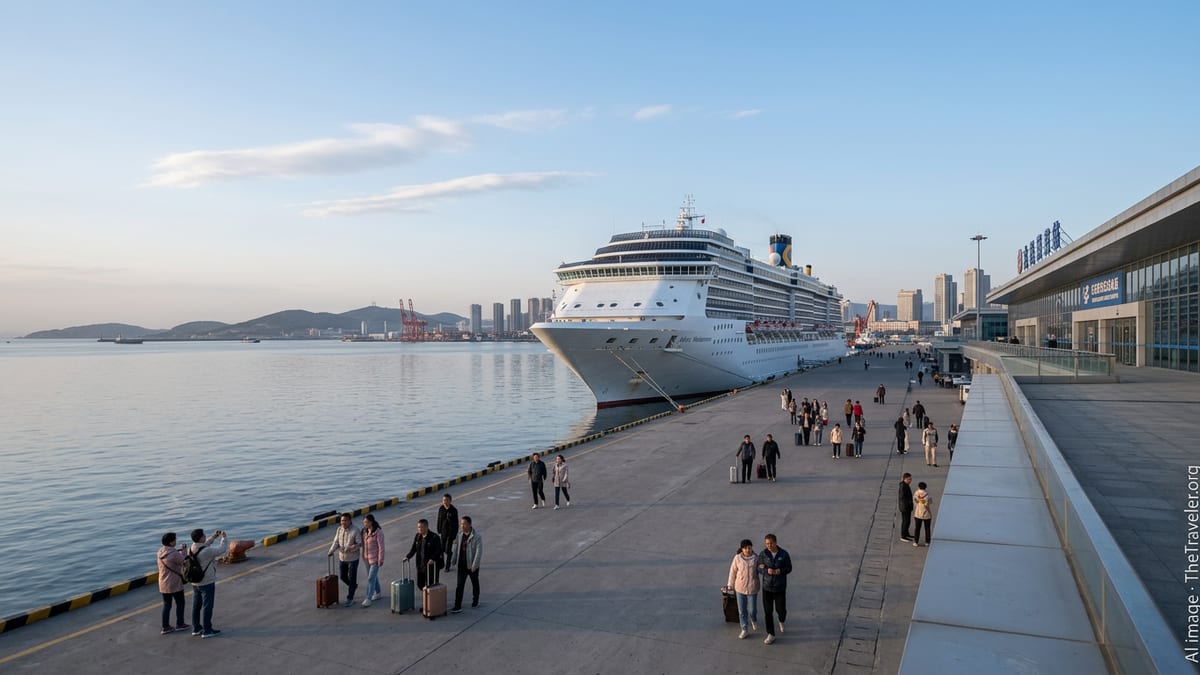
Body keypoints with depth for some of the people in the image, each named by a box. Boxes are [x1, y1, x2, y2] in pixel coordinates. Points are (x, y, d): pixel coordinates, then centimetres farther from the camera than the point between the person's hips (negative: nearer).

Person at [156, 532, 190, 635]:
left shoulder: (160, 552, 1)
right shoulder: (174, 554, -24)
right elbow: (184, 562, -13)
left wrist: (179, 551, 2)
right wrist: (183, 551, -2)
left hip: (163, 584, 7)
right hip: (175, 584, -7)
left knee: (166, 605, 15)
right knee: (180, 603, 11)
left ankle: (165, 627, 18)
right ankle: (179, 624, 20)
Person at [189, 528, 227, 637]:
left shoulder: (192, 549, -3)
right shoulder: (207, 551, -25)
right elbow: (221, 550, -13)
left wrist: (213, 537, 9)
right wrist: (223, 538, 2)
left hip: (195, 582, 8)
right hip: (207, 583, -7)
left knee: (196, 606, 15)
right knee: (207, 606, 2)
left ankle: (196, 628, 25)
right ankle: (207, 631, 8)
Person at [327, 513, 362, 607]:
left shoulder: (356, 531, -17)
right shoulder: (339, 529, 0)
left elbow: (359, 544, -16)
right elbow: (336, 542, -1)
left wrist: (350, 548, -32)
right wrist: (332, 550, -18)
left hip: (353, 559, -6)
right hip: (342, 558, 6)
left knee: (351, 578, 2)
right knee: (342, 576, 17)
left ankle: (350, 598, 13)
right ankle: (353, 586, 44)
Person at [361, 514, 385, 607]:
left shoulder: (378, 532, -20)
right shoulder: (365, 531, 1)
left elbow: (381, 546, -18)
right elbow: (364, 544, 11)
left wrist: (381, 560, -17)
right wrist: (363, 555, 12)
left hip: (375, 558, -7)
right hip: (367, 558, 7)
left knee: (371, 578, -7)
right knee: (373, 576, 18)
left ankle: (368, 599, -1)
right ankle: (378, 593, 36)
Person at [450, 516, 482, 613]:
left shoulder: (477, 536, -19)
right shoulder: (460, 534, -2)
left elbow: (479, 551, -19)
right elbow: (456, 547, 9)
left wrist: (474, 565, -21)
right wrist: (454, 560, 10)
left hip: (472, 565, -4)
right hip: (462, 565, 4)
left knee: (475, 583, 16)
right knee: (459, 586, 0)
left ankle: (475, 601, 37)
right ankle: (457, 607, 3)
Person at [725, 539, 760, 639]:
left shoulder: (756, 557, -10)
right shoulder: (737, 558, -9)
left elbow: (759, 570, 6)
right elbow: (733, 571, 1)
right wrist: (730, 585, 7)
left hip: (752, 588, -1)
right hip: (740, 588, 1)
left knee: (752, 610, 5)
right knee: (742, 610, 9)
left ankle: (753, 620, 41)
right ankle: (745, 630, 25)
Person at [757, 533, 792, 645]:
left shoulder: (784, 554, -10)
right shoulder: (763, 554, -9)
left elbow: (789, 568, -2)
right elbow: (759, 568, -3)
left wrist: (780, 571, -22)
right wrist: (767, 571, -24)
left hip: (780, 587, 0)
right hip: (767, 587, 0)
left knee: (781, 609, 11)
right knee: (768, 611, 3)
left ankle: (781, 621, 47)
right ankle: (771, 635, 17)